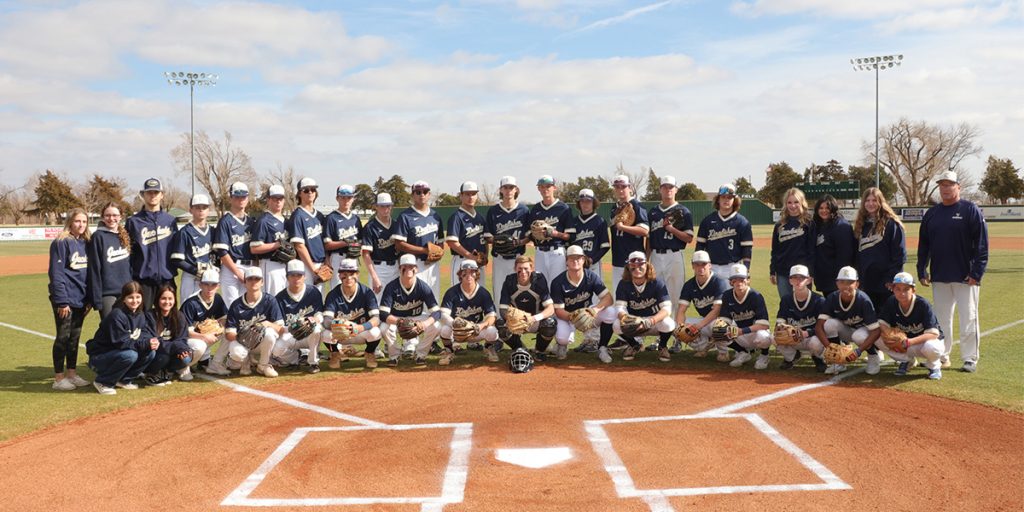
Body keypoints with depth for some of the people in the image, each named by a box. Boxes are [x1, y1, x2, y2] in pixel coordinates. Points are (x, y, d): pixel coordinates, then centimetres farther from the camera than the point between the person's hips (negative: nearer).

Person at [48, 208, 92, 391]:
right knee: (63, 337, 0)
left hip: (81, 299, 6)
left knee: (75, 337, 12)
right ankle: (59, 378, 8)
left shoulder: (85, 243, 10)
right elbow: (56, 273, -13)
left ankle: (72, 374, 21)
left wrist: (89, 299, 11)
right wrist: (62, 301, -17)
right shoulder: (61, 243, -10)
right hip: (66, 300, -6)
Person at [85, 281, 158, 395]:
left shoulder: (141, 315, 2)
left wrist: (153, 342, -25)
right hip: (99, 357, -7)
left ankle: (124, 380, 6)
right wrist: (145, 344, -34)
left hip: (117, 353, 7)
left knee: (151, 352, -11)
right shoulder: (117, 315, -22)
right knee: (130, 355, -33)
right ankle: (103, 382, -11)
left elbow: (145, 334, -1)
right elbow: (121, 342, -27)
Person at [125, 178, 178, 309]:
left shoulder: (170, 221, 10)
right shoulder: (134, 221, 2)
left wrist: (173, 270, 5)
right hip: (143, 280, -2)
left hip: (166, 279, 2)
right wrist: (128, 280, -3)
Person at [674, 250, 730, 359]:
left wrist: (698, 326, -35)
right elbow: (681, 310, -5)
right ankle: (707, 344, 5)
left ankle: (723, 351, -8)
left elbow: (717, 310, -26)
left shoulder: (720, 282, -17)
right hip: (704, 320, 6)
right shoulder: (689, 285, 0)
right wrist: (681, 324, -28)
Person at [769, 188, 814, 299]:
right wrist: (772, 272, 11)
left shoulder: (808, 223, -2)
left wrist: (810, 272, -10)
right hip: (782, 273, 4)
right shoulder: (780, 225, 10)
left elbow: (812, 249, -5)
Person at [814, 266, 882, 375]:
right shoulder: (832, 299, -20)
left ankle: (874, 356, -1)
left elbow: (876, 331, -29)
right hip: (844, 331, 3)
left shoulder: (863, 300, -28)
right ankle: (838, 362, -10)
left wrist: (859, 350, -41)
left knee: (859, 336, -37)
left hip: (862, 330, -3)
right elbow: (819, 326, -25)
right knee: (830, 324, -27)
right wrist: (829, 346, -40)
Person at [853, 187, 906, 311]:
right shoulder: (861, 225, 13)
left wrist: (892, 278, -13)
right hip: (867, 282, 5)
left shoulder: (891, 223, -4)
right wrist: (859, 279, 11)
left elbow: (899, 253, -8)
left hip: (886, 283, -5)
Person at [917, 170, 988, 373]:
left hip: (965, 277, -5)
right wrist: (921, 271, 8)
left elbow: (982, 244, -9)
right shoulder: (931, 213, 10)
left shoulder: (971, 210, -4)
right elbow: (923, 244, 14)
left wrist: (977, 272, -14)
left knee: (968, 318, 0)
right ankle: (942, 357, 19)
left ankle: (970, 359, 7)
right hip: (939, 277, 5)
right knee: (941, 318, 11)